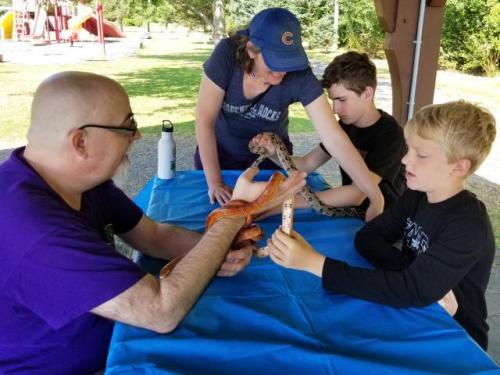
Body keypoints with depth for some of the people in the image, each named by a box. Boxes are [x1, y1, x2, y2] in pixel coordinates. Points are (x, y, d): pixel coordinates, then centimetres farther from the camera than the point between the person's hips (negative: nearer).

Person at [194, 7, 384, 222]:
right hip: (219, 151, 0)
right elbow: (205, 120, -25)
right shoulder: (227, 56, -30)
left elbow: (335, 139, -32)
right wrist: (214, 182, -24)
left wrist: (376, 197, -38)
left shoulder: (300, 76, -29)